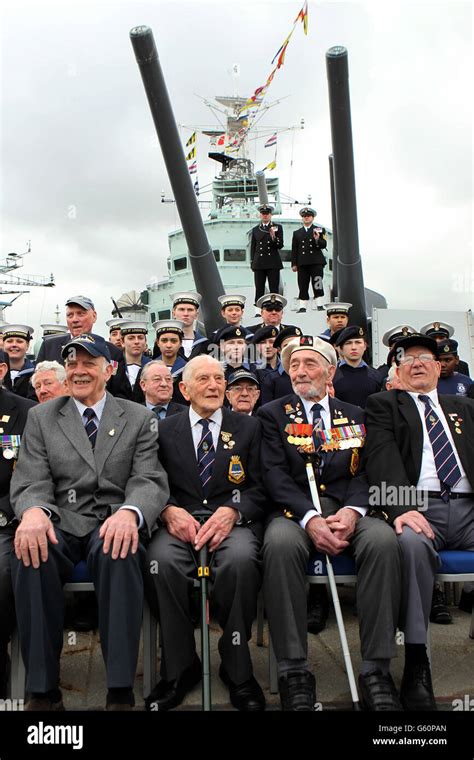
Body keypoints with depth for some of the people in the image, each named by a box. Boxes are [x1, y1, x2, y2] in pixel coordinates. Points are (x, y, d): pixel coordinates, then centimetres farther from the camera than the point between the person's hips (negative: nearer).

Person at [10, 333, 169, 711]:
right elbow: (31, 482, 4)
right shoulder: (41, 417, 14)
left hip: (113, 525, -1)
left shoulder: (140, 418, 10)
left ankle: (120, 692, -27)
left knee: (118, 551, -36)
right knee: (29, 551, -33)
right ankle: (43, 690, -20)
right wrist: (33, 511, -23)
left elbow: (149, 480, -1)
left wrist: (129, 512, -26)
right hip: (61, 524, 1)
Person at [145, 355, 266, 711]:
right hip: (180, 522, 1)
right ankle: (180, 668, -10)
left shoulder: (249, 427, 11)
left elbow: (260, 488, 5)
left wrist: (231, 511, -15)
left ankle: (238, 671, -12)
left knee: (240, 559, -34)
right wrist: (170, 510, -14)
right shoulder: (165, 429, 14)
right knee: (162, 560, -32)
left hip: (232, 521, -1)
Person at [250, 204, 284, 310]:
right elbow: (252, 247, 16)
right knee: (259, 289, -1)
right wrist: (252, 263, 9)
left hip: (273, 263, -2)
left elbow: (280, 245, 1)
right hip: (259, 263, 2)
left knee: (274, 289, -3)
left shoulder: (278, 227, 8)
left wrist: (274, 237, -19)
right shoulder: (255, 229, 15)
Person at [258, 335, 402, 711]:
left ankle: (376, 670, -21)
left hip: (347, 508, 2)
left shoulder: (355, 415, 18)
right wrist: (310, 518, -18)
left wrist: (352, 510, -15)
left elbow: (364, 472, 8)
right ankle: (294, 673, -24)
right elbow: (276, 475, -2)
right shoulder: (272, 414, 11)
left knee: (384, 539, -31)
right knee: (281, 543, -36)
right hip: (295, 511, -2)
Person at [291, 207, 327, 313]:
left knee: (317, 284, -8)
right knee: (303, 286, 0)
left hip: (316, 262, -2)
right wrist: (294, 264, 6)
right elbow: (294, 250, 15)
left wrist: (317, 240, -19)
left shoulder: (320, 230, 12)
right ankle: (302, 307, 1)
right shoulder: (297, 233, 18)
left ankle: (320, 305, -6)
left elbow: (324, 245, 2)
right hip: (302, 264, 2)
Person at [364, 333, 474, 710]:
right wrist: (401, 507, -20)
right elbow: (382, 457, 0)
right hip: (418, 508, -3)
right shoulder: (383, 404, 18)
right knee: (412, 543, -37)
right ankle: (416, 662, -25)